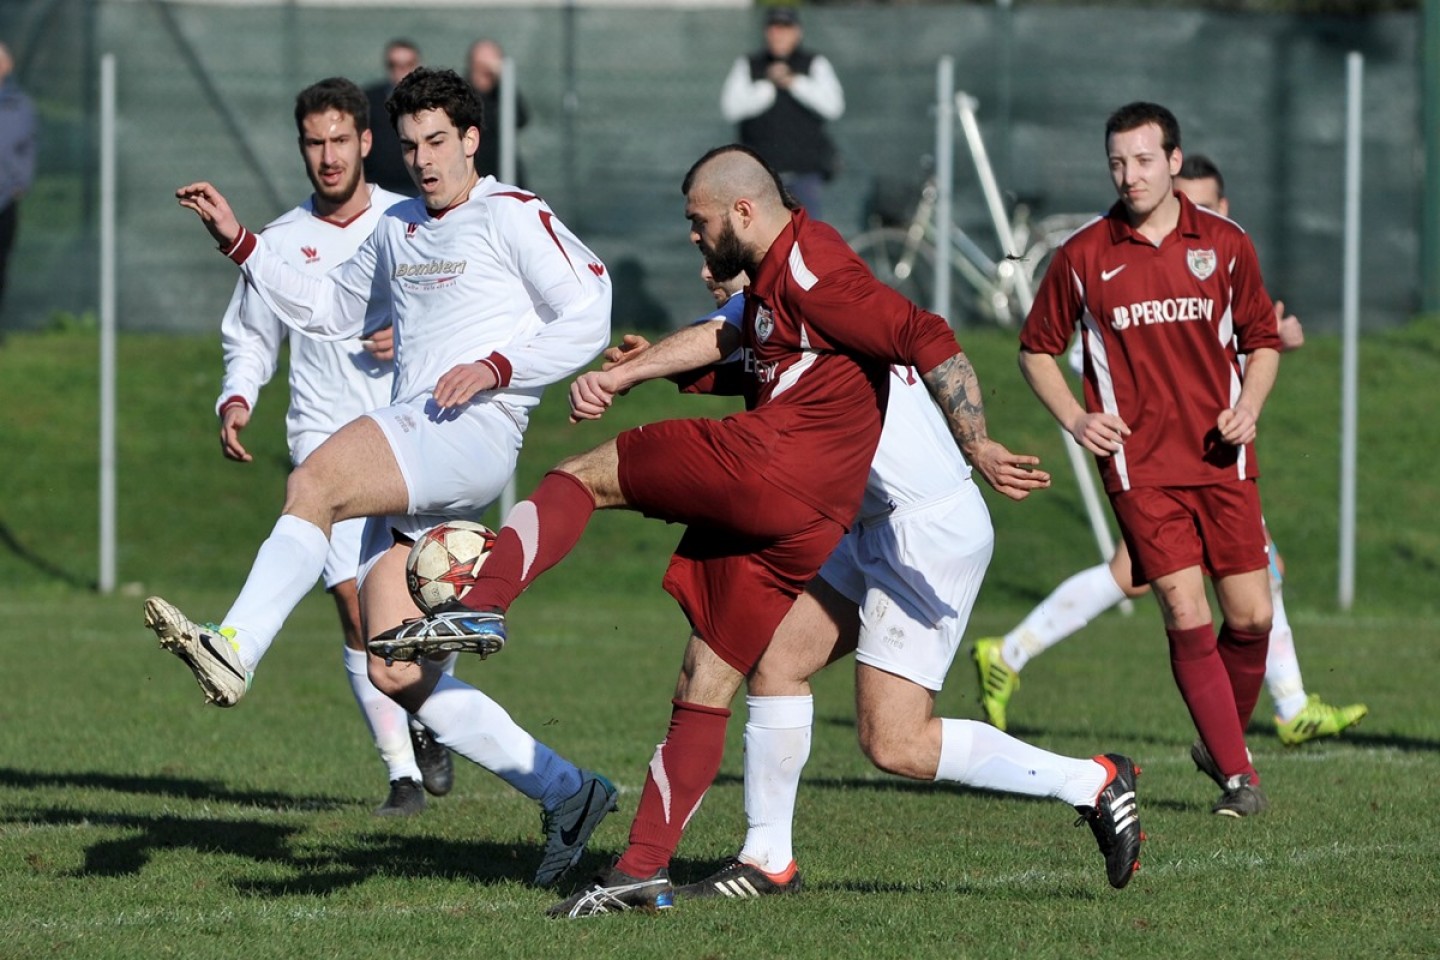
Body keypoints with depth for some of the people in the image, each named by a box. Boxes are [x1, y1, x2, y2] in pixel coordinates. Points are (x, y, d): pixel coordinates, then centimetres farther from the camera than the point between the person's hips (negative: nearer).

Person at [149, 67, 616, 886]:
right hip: (413, 453, 8)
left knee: (315, 484, -33)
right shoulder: (397, 233, 26)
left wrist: (496, 367, -15)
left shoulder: (512, 216, 3)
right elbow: (330, 310, 39)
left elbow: (588, 318, -3)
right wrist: (239, 243, 30)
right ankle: (568, 795, 5)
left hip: (474, 434, -8)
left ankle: (234, 650, -45)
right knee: (397, 678, -1)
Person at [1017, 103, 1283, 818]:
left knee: (1250, 616, -1)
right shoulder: (1082, 256, 0)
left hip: (1222, 461, 2)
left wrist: (1248, 407, -4)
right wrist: (1073, 418, -5)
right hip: (1139, 464, -2)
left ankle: (1221, 742, 25)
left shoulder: (1225, 244, 4)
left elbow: (1262, 340, 15)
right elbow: (1037, 350, 11)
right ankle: (1236, 772, -2)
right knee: (1186, 616, -11)